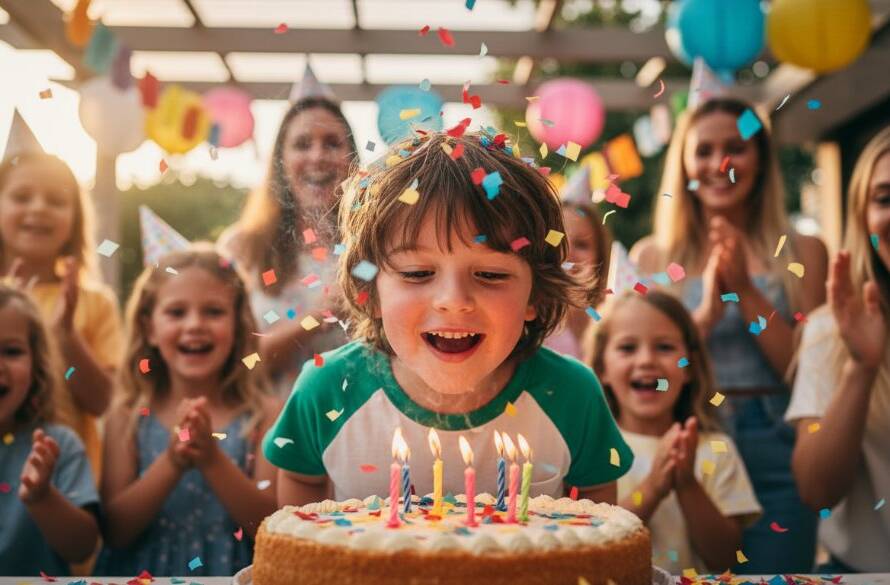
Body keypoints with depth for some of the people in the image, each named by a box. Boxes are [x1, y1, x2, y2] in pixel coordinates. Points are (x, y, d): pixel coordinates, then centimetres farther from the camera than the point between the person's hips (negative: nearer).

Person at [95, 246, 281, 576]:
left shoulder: (265, 416, -2)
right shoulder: (128, 418, 2)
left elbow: (269, 527, -5)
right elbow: (115, 531, -2)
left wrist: (213, 460, -17)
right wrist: (171, 463, -16)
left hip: (231, 572, -1)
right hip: (144, 571, 1)